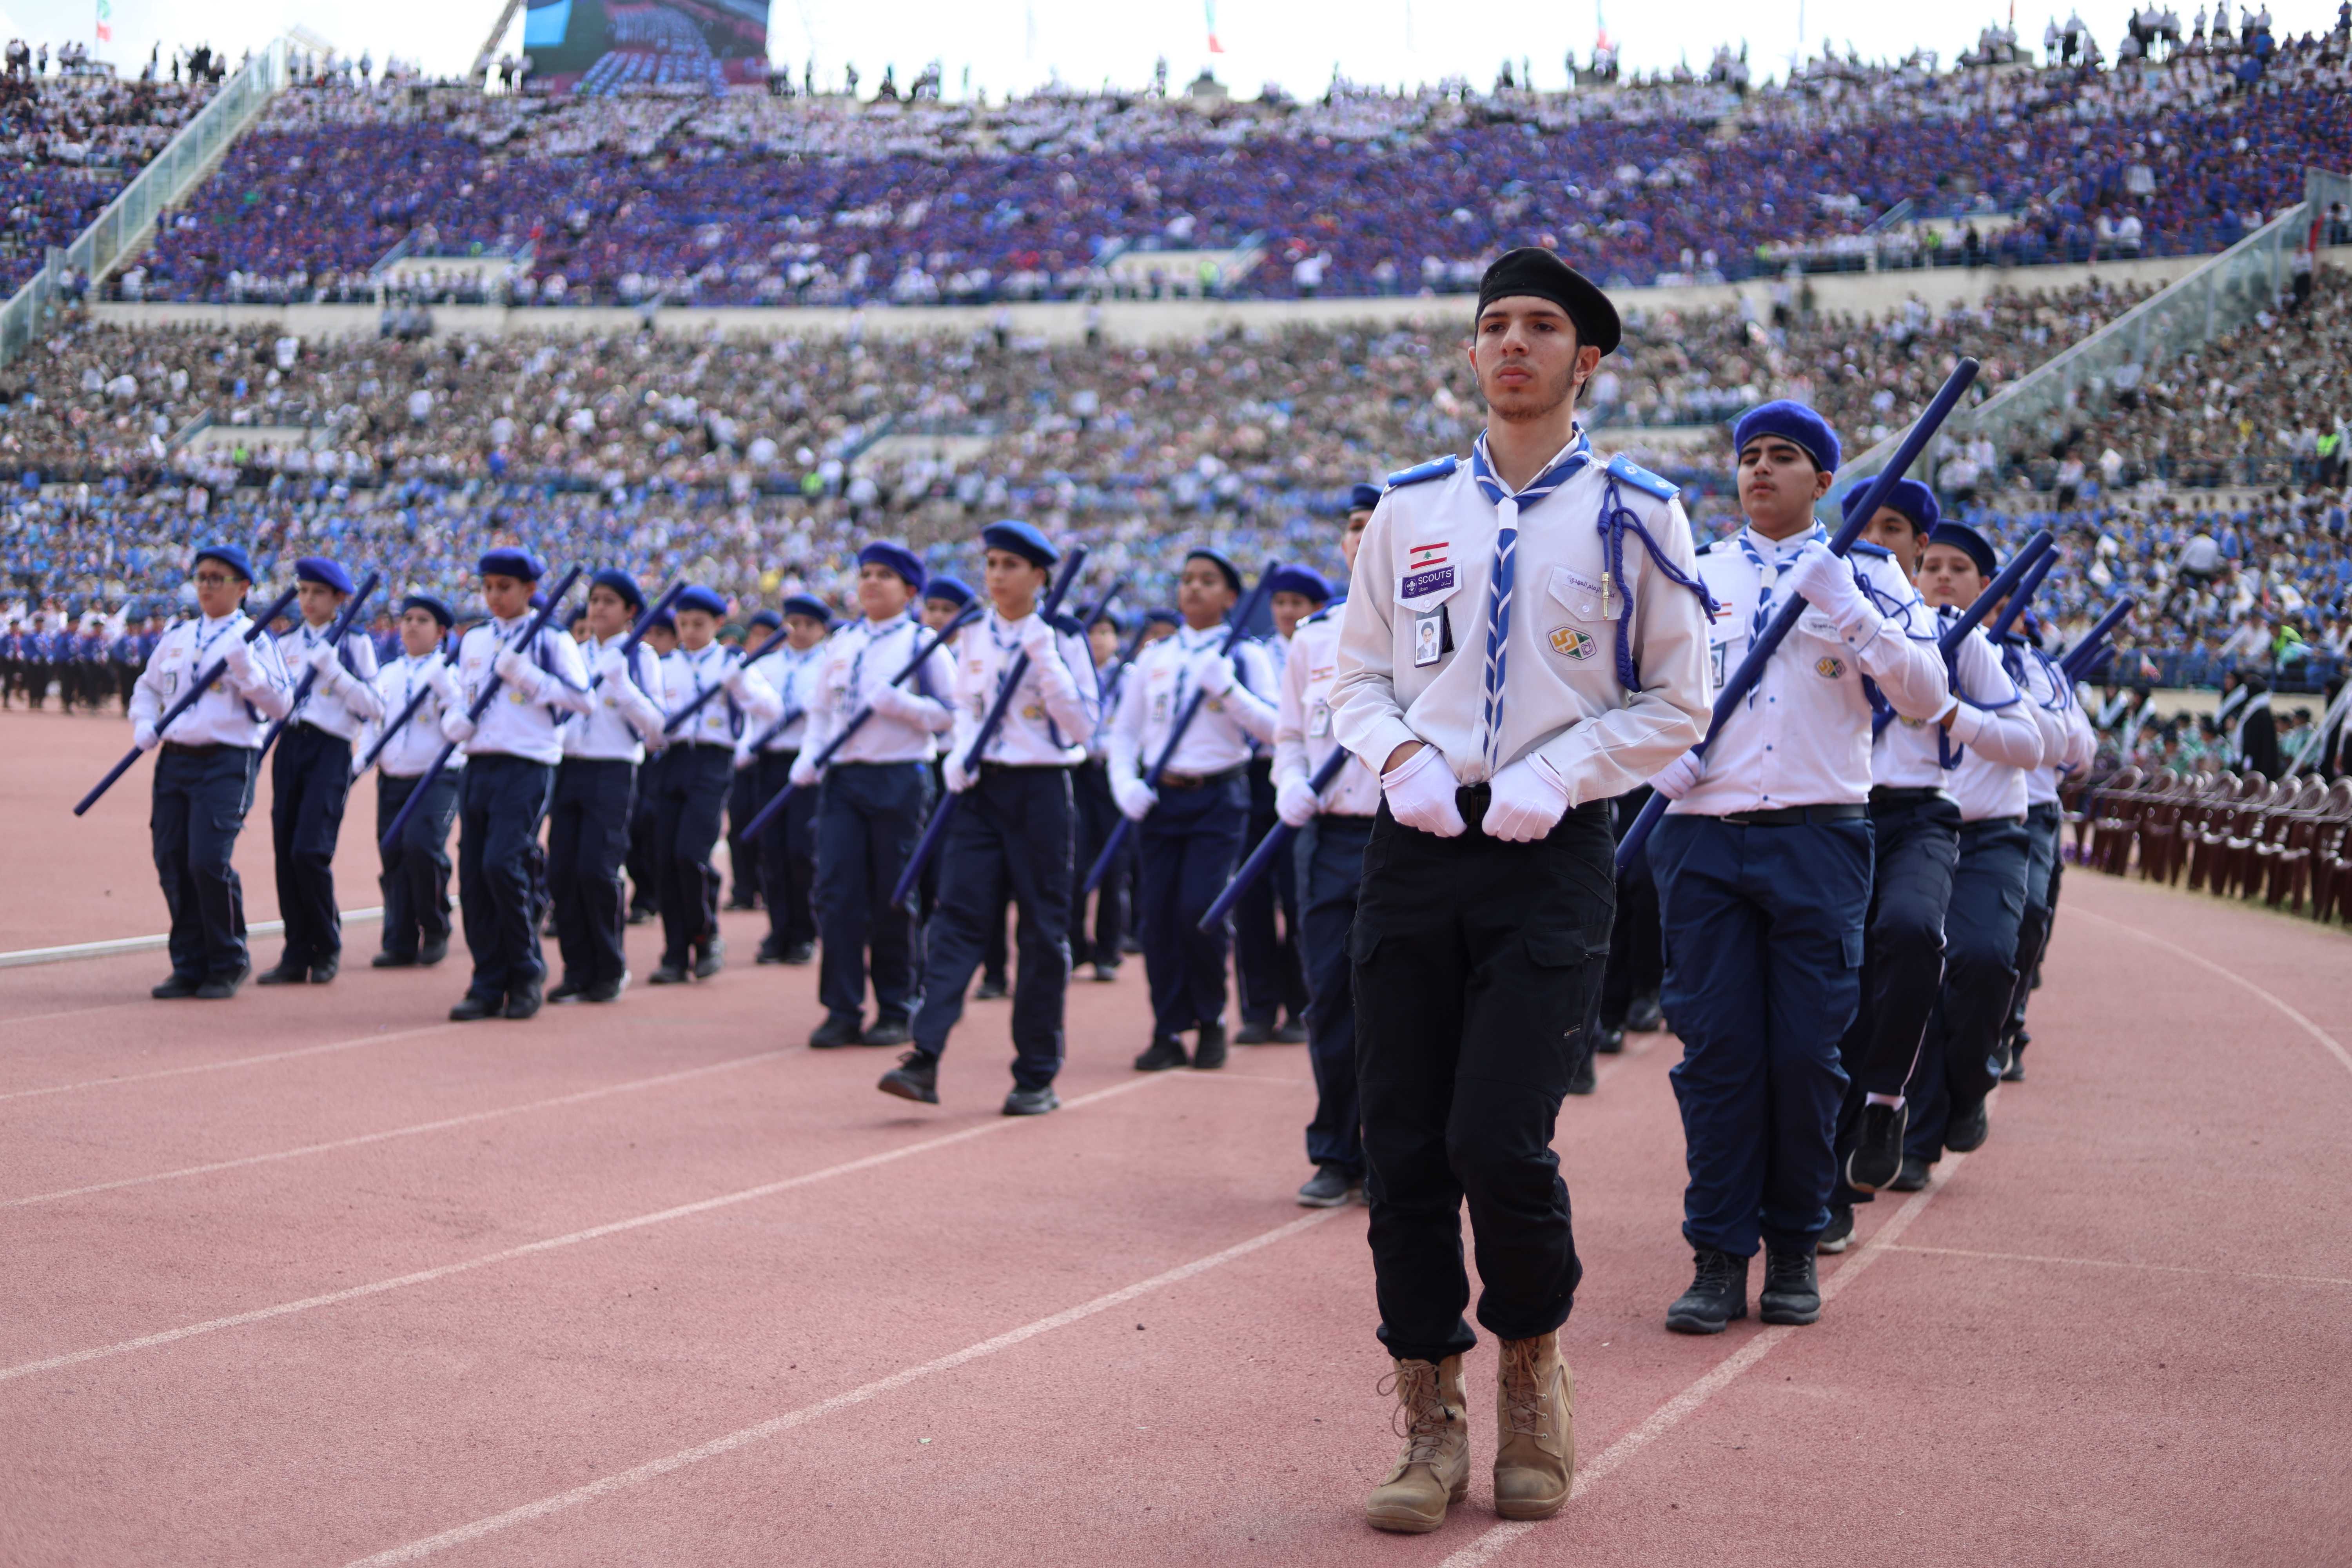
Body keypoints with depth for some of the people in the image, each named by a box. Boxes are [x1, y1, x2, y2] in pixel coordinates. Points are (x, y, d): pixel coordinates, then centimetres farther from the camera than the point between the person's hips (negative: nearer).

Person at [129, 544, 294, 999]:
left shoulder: (253, 640, -1)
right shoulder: (177, 636, 15)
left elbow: (281, 704, -8)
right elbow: (148, 686, 27)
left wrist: (245, 668, -21)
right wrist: (144, 725, 9)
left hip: (227, 762, -6)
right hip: (174, 759, 6)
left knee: (209, 861, -16)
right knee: (172, 863, 2)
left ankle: (228, 963, 1)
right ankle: (189, 966, 14)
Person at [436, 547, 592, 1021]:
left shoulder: (551, 640, 1)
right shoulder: (473, 641, 16)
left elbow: (580, 697, -7)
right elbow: (455, 690, 25)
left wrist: (525, 674, -14)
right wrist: (453, 719, 2)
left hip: (528, 766, -6)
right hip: (478, 765, 6)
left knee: (502, 864, -19)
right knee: (473, 875, 2)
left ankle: (527, 976, -4)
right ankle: (488, 984, 10)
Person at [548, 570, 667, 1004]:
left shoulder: (640, 657, 1)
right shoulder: (575, 655, 14)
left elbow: (654, 724, -7)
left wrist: (621, 684, -19)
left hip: (614, 772, -5)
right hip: (569, 768, 5)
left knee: (596, 869, -12)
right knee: (562, 872, -2)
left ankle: (611, 971, 5)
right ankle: (578, 970, 9)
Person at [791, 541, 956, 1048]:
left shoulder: (923, 644, 0)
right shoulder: (841, 643, 13)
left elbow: (950, 713, -5)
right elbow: (822, 710, 16)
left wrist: (900, 703, -20)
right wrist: (809, 757, 0)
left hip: (900, 779, -4)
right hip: (842, 779, 4)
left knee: (894, 901, 1)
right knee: (836, 892, -4)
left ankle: (898, 1012, 11)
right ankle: (843, 1011, 1)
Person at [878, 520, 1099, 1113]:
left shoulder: (1063, 638, -5)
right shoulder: (974, 636, 8)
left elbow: (1083, 726, -11)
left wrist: (1043, 658, -19)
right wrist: (960, 755, 0)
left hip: (1041, 792, -3)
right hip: (981, 790, 4)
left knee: (1043, 930, 3)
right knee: (957, 915, -7)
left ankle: (1037, 1076, 11)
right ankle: (925, 1059, -13)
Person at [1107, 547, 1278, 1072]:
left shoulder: (1245, 656, 2)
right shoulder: (1154, 657, 11)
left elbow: (1273, 728, -8)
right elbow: (1125, 730, 11)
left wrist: (1227, 689, -19)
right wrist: (1125, 784, -5)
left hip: (1219, 797, -3)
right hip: (1160, 797, 3)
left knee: (1199, 909, -14)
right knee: (1157, 914, -1)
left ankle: (1212, 1020, 8)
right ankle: (1169, 1033, 10)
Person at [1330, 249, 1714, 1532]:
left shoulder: (1633, 513, 2)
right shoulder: (1410, 507, 11)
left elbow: (1677, 702, 4)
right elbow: (1357, 677, 16)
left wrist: (1557, 771, -11)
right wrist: (1402, 751, -5)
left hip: (1552, 858, -3)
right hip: (1414, 851, 3)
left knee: (1499, 1143, -13)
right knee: (1404, 1151, 2)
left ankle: (1532, 1358, 16)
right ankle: (1432, 1425, 14)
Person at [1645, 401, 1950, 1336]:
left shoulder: (1864, 574, 8)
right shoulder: (1693, 574, 13)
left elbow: (1924, 696, -4)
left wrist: (1842, 605, -13)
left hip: (1819, 837, -1)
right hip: (1703, 837, 1)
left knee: (1807, 1050, -1)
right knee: (1717, 1048, -2)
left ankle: (1795, 1250, 13)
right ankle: (1719, 1258, 4)